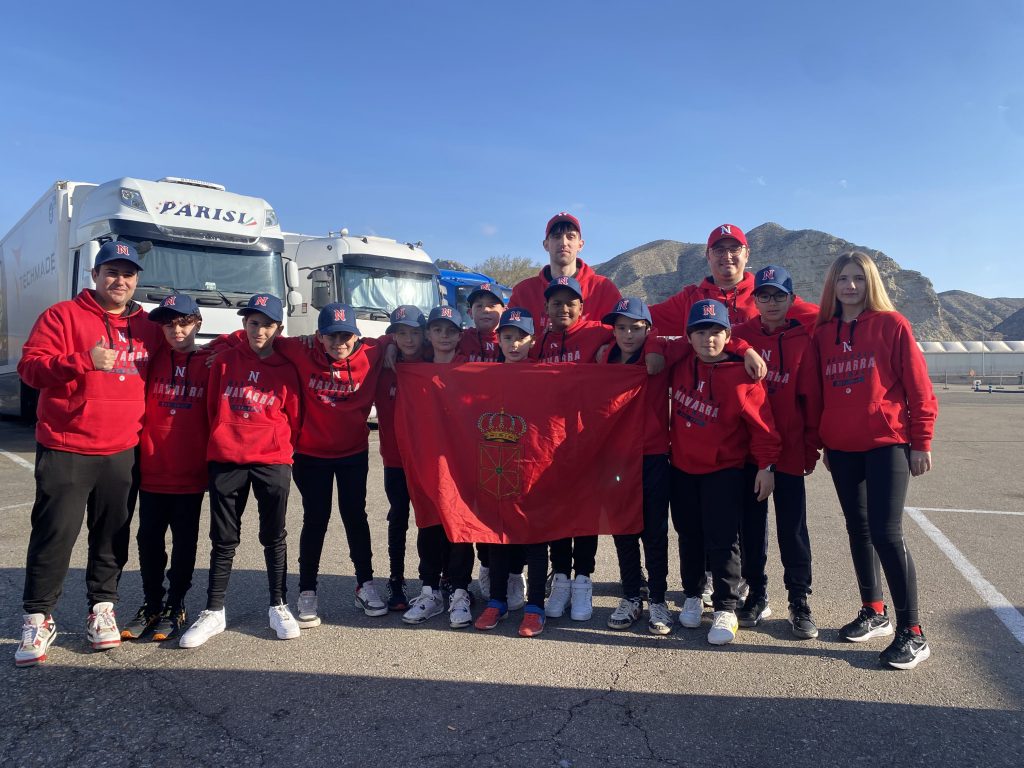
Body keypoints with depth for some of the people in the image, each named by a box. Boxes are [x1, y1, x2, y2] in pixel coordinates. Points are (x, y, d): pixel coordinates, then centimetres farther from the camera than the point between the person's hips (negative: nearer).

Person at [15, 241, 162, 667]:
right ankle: (37, 618, 15)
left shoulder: (147, 327, 10)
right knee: (55, 533, 1)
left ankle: (102, 607, 24)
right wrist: (84, 361, -24)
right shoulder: (63, 315, -2)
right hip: (65, 451, -3)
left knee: (113, 535, 10)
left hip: (122, 452, 4)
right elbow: (30, 366, -8)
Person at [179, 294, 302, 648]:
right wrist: (221, 442, 12)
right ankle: (214, 611, 20)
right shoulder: (224, 361, 5)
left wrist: (282, 451, 3)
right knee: (224, 539, 9)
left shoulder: (287, 370, 2)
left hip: (272, 462, -1)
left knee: (274, 536, 9)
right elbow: (212, 408, 11)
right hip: (225, 461, 1)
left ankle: (278, 606, 22)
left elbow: (294, 419, 6)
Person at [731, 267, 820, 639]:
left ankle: (799, 602, 19)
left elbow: (810, 396, -2)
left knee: (793, 527, 5)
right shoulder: (740, 335, 2)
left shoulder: (803, 340, -2)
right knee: (751, 524, 11)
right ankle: (757, 595, 25)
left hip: (789, 449, -2)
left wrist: (811, 447, -3)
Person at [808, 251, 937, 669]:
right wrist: (822, 440, 13)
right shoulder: (822, 333, 8)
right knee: (858, 529, 12)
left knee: (886, 532, -9)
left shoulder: (892, 325, -3)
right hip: (841, 448, 5)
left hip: (887, 443, -4)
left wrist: (921, 441, -6)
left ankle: (911, 633, 3)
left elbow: (918, 387, -4)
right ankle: (874, 612, 27)